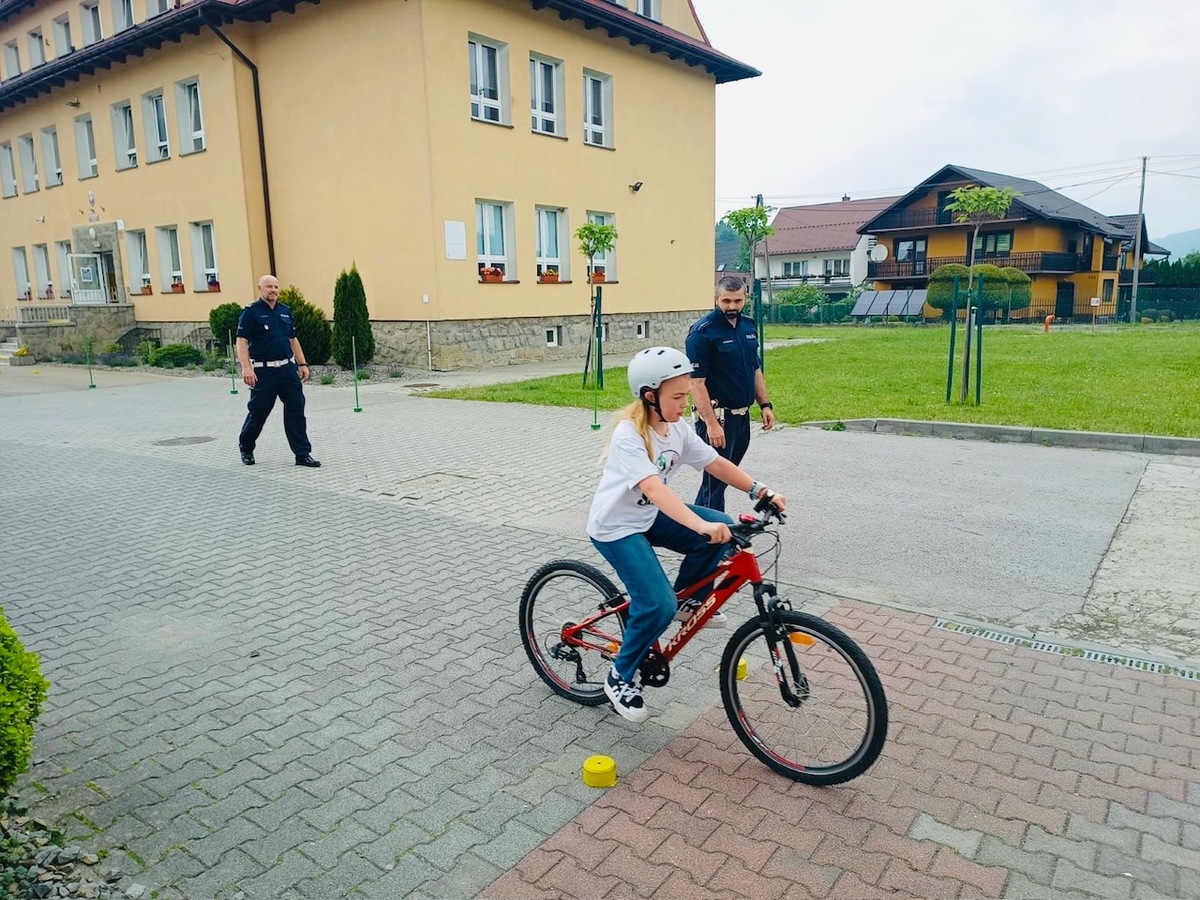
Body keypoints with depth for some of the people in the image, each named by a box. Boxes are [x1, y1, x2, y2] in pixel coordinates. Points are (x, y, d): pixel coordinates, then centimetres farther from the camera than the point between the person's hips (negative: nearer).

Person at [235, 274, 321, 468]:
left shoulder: (285, 311, 12)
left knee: (296, 412, 0)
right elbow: (242, 341, -11)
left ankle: (303, 454, 3)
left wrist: (302, 364, 13)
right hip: (263, 371, -4)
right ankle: (246, 448, 30)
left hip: (288, 369, 5)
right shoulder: (251, 312, -5)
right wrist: (246, 368, -22)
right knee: (258, 413, 6)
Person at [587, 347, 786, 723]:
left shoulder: (677, 427, -4)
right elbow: (653, 487, -41)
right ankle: (620, 677, 5)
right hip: (616, 526, -7)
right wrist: (702, 526, -53)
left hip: (651, 515, 7)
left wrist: (759, 490, -16)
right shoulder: (629, 434, -28)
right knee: (658, 606, -20)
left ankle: (688, 600, 11)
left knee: (723, 529, -11)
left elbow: (715, 463, -2)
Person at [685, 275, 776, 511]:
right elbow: (696, 382, -18)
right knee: (715, 481, -2)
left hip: (742, 415, 8)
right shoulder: (702, 332, -14)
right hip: (717, 417, -8)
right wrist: (711, 423, -22)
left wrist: (765, 404, 11)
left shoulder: (748, 325, 9)